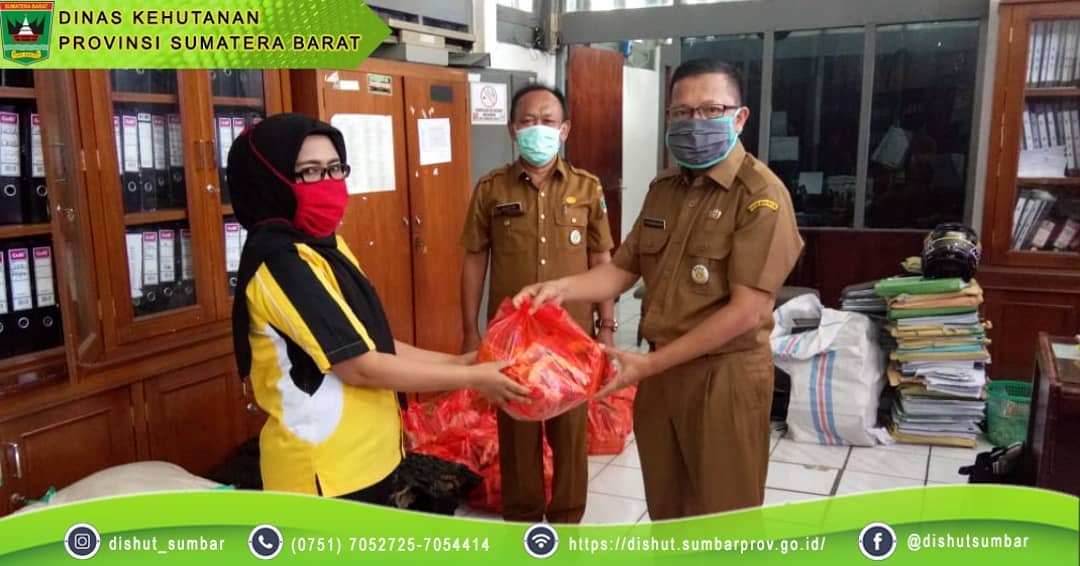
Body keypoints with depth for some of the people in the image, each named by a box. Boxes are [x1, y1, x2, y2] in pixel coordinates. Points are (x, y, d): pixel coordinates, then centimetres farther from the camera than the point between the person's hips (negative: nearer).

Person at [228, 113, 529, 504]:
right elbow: (361, 366, -23)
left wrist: (458, 362, 3)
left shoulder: (326, 247, 8)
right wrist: (471, 378, -16)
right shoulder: (280, 261, -22)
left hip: (364, 455, 9)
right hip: (321, 469, -9)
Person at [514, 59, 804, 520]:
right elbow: (623, 269, 9)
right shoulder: (663, 188, 8)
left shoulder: (760, 194, -15)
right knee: (666, 509, 21)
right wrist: (562, 288, -10)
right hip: (660, 371, 6)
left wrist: (650, 363, -20)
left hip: (725, 376, -6)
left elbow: (746, 311, -20)